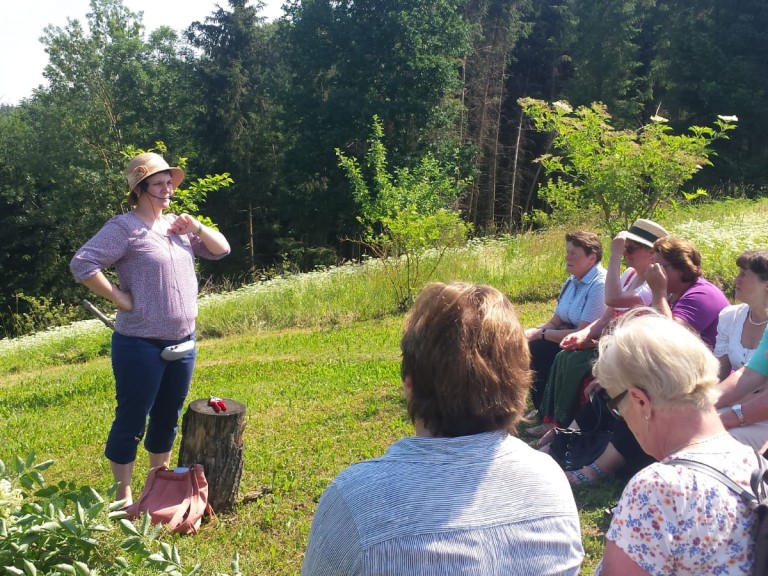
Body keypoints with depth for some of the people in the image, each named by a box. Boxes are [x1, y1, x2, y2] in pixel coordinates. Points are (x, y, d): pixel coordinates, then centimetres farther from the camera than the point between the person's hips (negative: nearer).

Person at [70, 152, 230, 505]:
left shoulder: (177, 225, 10)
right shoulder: (124, 227, -11)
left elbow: (221, 251, 13)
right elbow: (82, 265, -18)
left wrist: (196, 229, -3)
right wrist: (118, 297, -17)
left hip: (183, 343, 7)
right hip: (140, 345, -7)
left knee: (168, 418, 18)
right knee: (131, 421, 4)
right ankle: (123, 496, 19)